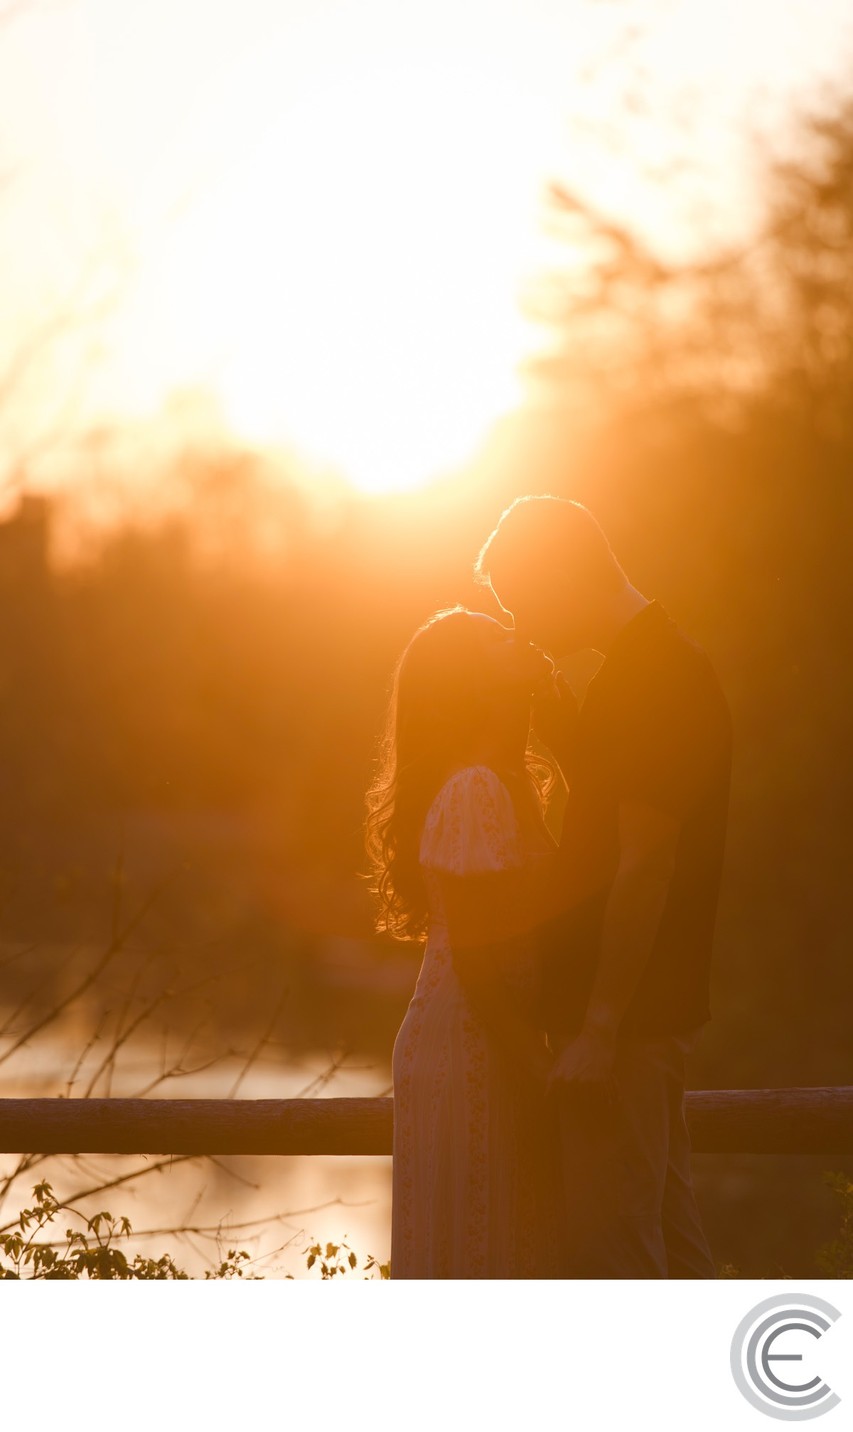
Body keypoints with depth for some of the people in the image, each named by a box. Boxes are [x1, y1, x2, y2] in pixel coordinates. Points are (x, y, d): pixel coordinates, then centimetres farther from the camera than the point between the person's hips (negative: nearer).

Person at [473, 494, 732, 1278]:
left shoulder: (648, 677, -17)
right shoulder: (667, 665, 14)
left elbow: (644, 866, -23)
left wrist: (598, 1030, -23)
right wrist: (567, 734, 10)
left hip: (622, 1016, -10)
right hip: (653, 1009, 10)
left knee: (611, 1259, -6)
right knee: (668, 1237, 15)